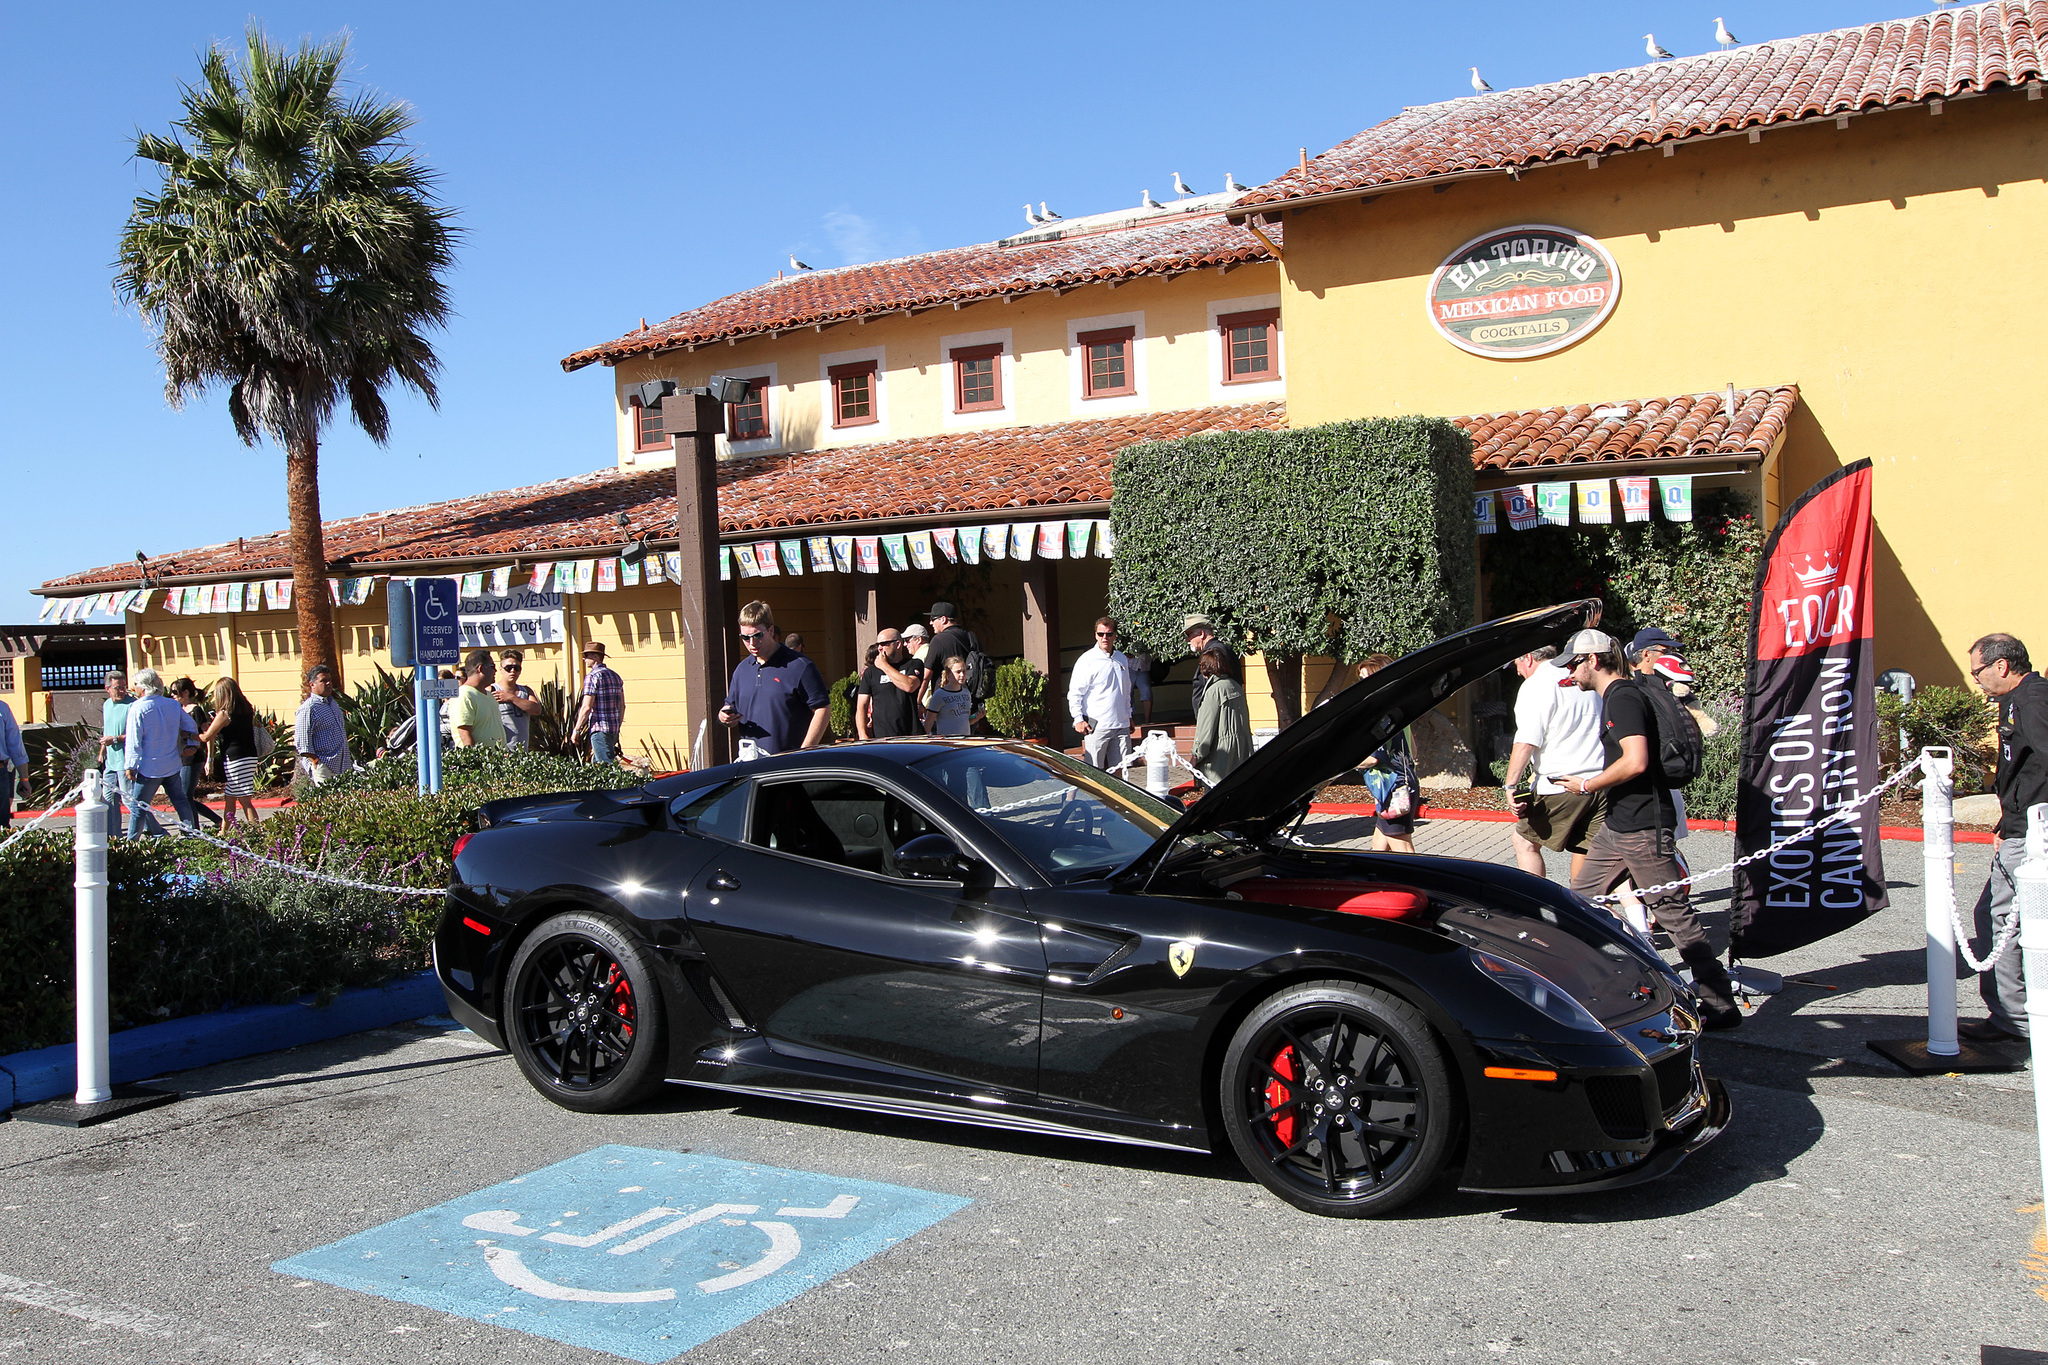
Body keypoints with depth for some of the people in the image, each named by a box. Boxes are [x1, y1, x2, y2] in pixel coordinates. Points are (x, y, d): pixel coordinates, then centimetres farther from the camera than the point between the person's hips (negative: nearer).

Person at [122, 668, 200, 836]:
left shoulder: (138, 708, -14)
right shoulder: (173, 704, 3)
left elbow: (134, 741, -14)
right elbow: (191, 727, 14)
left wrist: (130, 766, -9)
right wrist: (192, 745, 29)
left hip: (149, 768, -5)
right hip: (173, 765, 5)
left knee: (138, 807, 2)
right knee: (180, 801, 13)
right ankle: (192, 834, 13)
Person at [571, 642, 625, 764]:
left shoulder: (592, 676, -10)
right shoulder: (615, 676, 15)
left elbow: (586, 707, -15)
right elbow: (622, 706, 17)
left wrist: (576, 730, -7)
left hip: (599, 729, -8)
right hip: (614, 729, 8)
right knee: (596, 763, 14)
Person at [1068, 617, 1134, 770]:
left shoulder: (1122, 659, 14)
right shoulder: (1087, 660, -5)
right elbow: (1074, 692, -5)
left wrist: (1129, 716, 24)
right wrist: (1078, 719, -12)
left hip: (1121, 725, 6)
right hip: (1097, 727, -6)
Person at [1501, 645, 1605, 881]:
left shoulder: (1535, 686, -6)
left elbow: (1526, 742, -16)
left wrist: (1511, 785, -17)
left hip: (1561, 787, -6)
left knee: (1524, 841, 6)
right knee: (1583, 852, 10)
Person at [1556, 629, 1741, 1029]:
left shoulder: (1623, 698, -16)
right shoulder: (1615, 696, 16)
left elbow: (1635, 761, -27)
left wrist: (1587, 785, -15)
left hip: (1643, 830, -11)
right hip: (1617, 827, 11)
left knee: (1675, 914, -5)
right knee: (1580, 900, 14)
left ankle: (1722, 1005, 3)